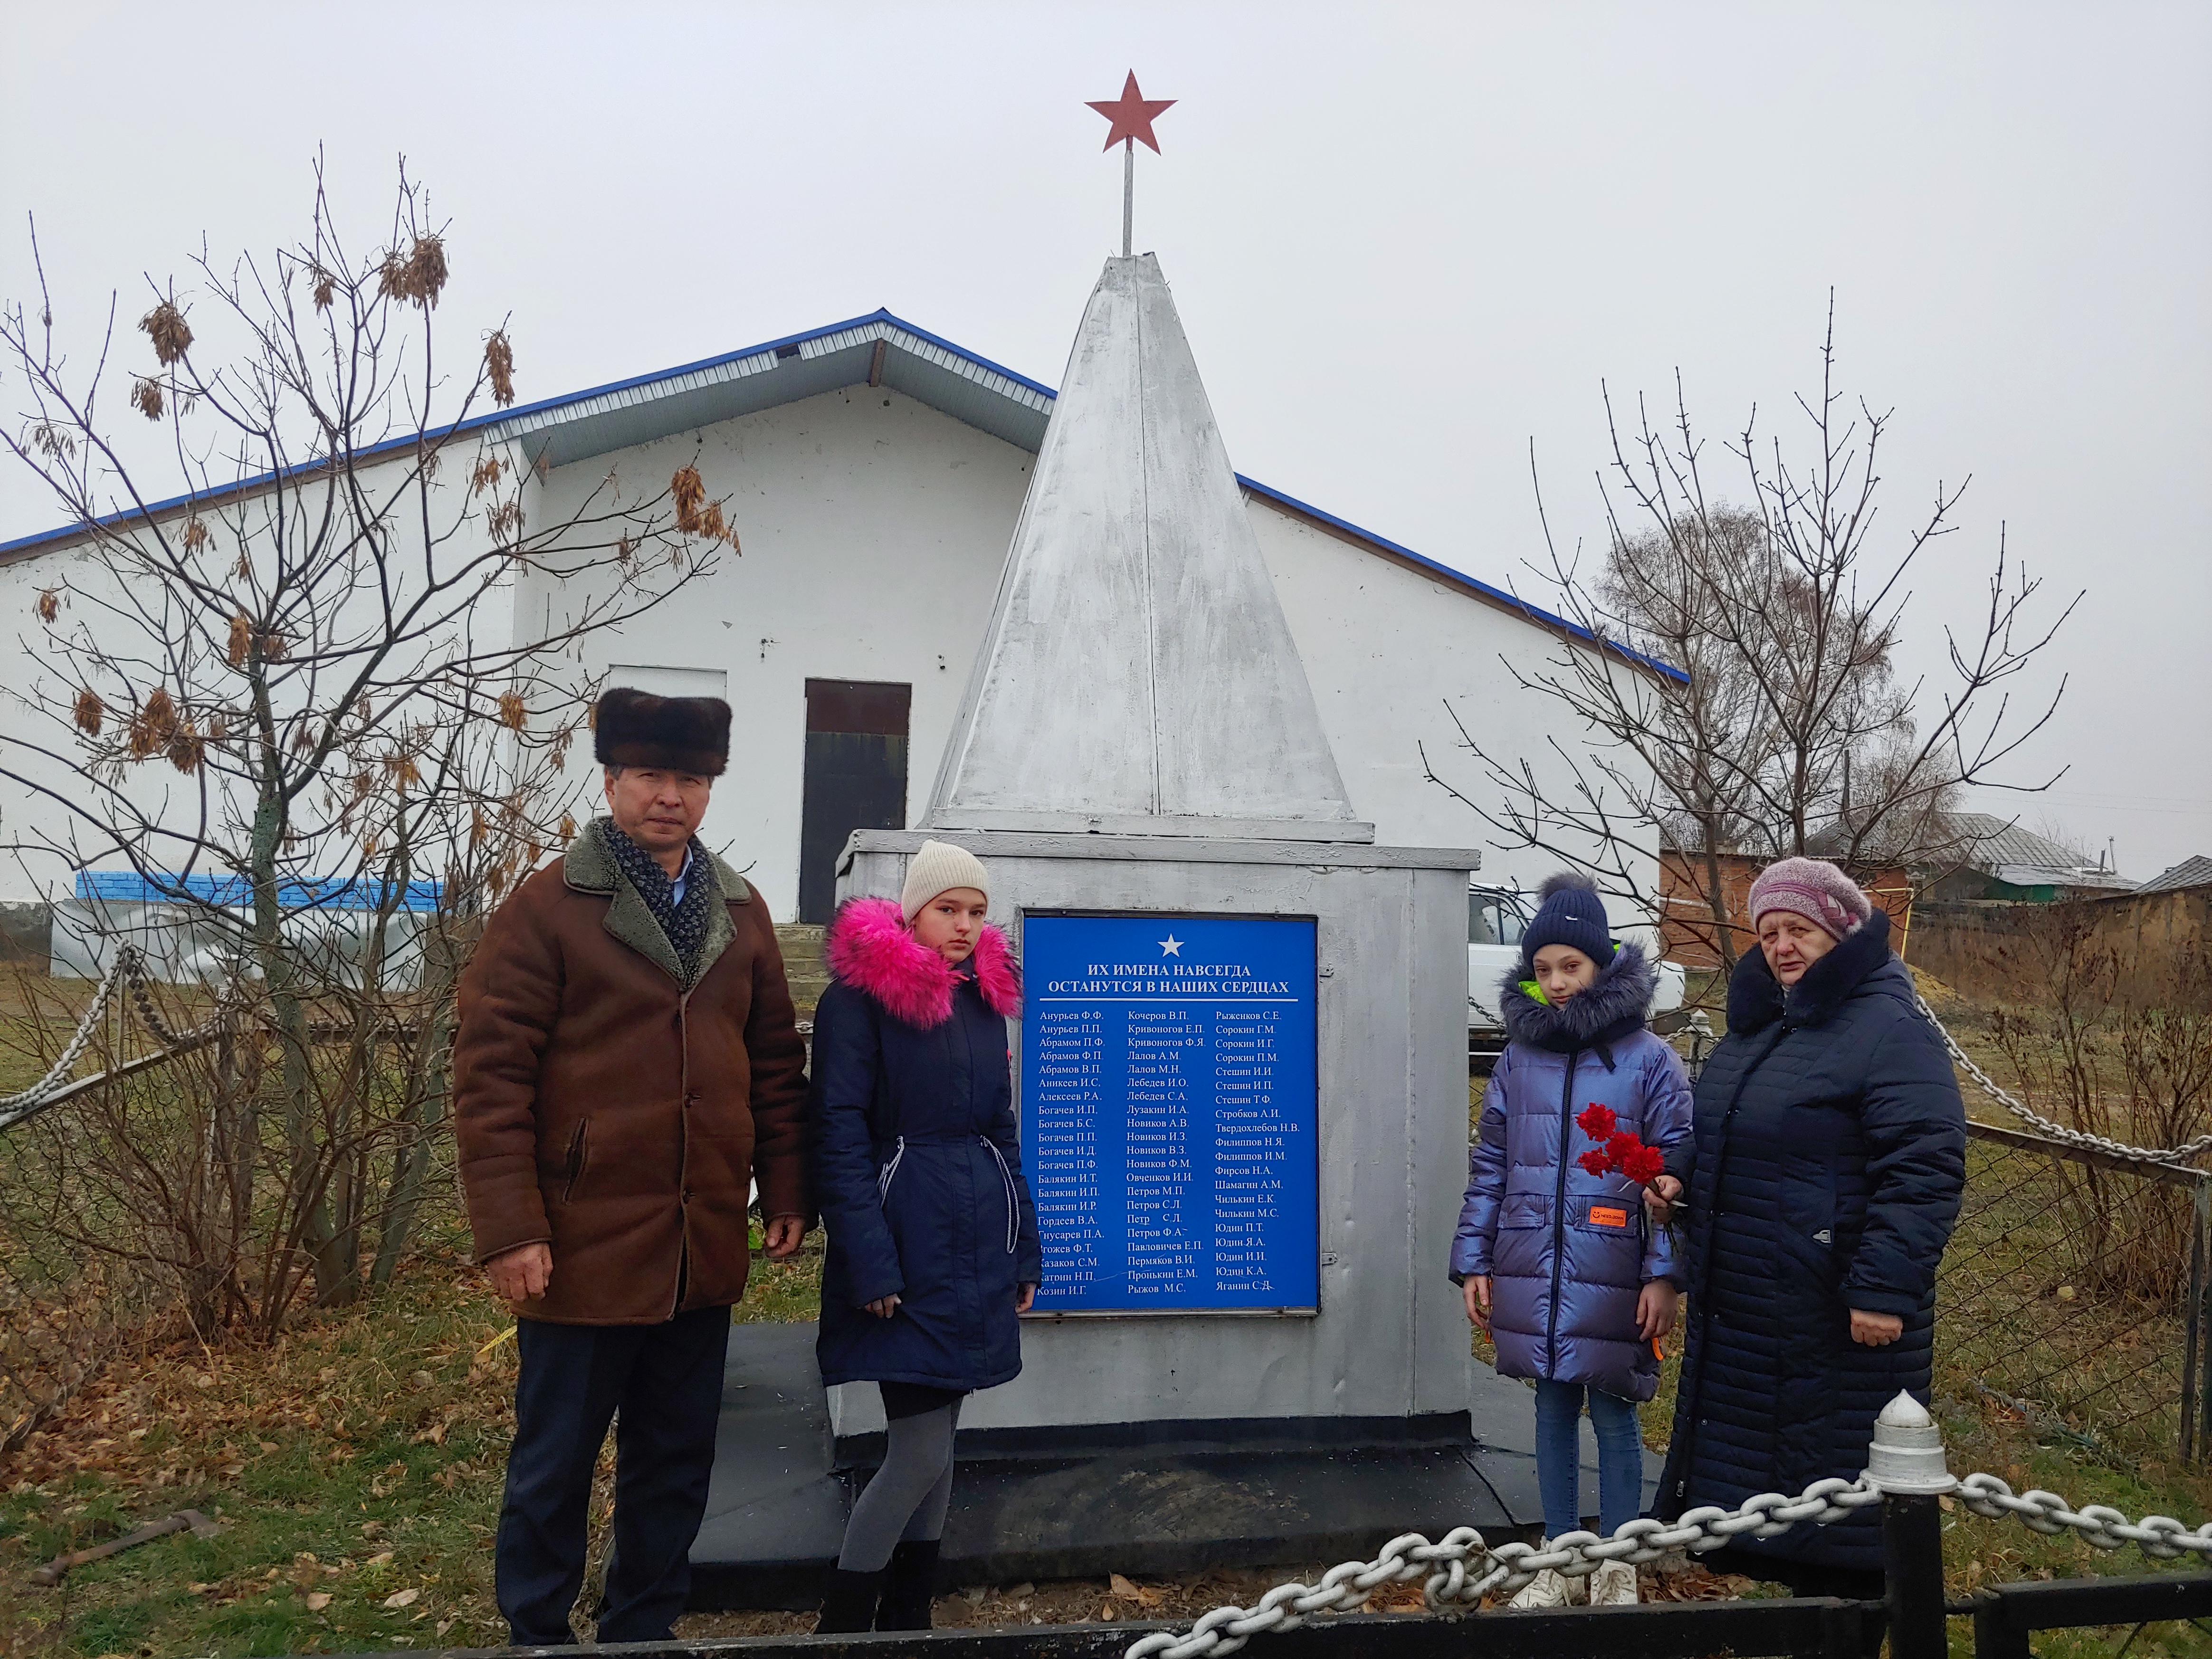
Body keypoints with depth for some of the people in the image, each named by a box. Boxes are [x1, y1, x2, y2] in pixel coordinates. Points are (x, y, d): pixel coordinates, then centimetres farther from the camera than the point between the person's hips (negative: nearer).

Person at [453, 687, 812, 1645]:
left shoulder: (740, 913, 8)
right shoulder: (547, 907, -8)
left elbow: (776, 1064, 11)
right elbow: (489, 1074, -11)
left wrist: (786, 1191, 7)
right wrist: (509, 1228, -16)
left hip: (703, 1252, 5)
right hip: (586, 1250, -5)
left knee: (675, 1466, 17)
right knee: (554, 1469, 11)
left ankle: (644, 1631, 35)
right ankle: (534, 1636, 31)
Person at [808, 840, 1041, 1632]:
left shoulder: (985, 999, 12)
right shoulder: (860, 995, -9)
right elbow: (839, 1139, -13)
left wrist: (1025, 1253, 15)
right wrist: (870, 1265, -18)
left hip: (977, 1252, 7)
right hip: (907, 1248, -7)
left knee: (937, 1448, 13)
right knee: (921, 1453, -6)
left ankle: (909, 1620, 27)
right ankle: (840, 1626, 13)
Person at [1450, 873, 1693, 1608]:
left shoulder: (1648, 1059, -4)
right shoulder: (1519, 1057, 5)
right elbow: (1489, 1166, 8)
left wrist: (1664, 1274, -9)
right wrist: (1474, 1263, 5)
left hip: (1612, 1278, -3)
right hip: (1534, 1273, 3)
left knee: (1613, 1412, 7)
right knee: (1553, 1407, 13)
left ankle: (1616, 1571, 22)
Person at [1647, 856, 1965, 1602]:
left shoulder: (1890, 1030, -15)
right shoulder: (1759, 1023, 12)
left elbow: (1923, 1171, -22)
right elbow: (1722, 1129, 25)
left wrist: (1886, 1288, -26)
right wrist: (1682, 1170, 5)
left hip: (1839, 1315, -9)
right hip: (1742, 1309, 9)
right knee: (1755, 1459, 18)